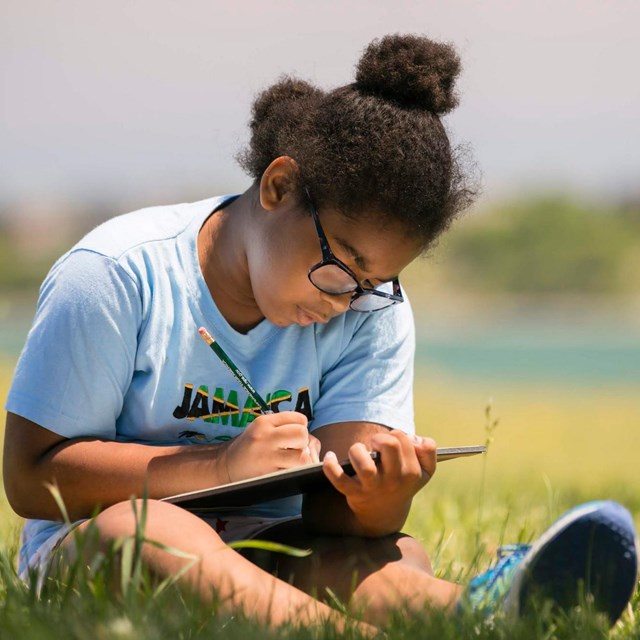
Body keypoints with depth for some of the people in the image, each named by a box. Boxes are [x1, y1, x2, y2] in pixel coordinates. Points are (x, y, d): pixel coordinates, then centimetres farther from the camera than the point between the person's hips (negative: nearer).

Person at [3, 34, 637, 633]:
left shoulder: (371, 313, 2)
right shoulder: (113, 277, -11)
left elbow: (331, 511, -7)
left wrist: (379, 500, -33)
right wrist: (222, 466, -23)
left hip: (270, 559, 5)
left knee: (397, 558, -25)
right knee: (136, 528, -38)